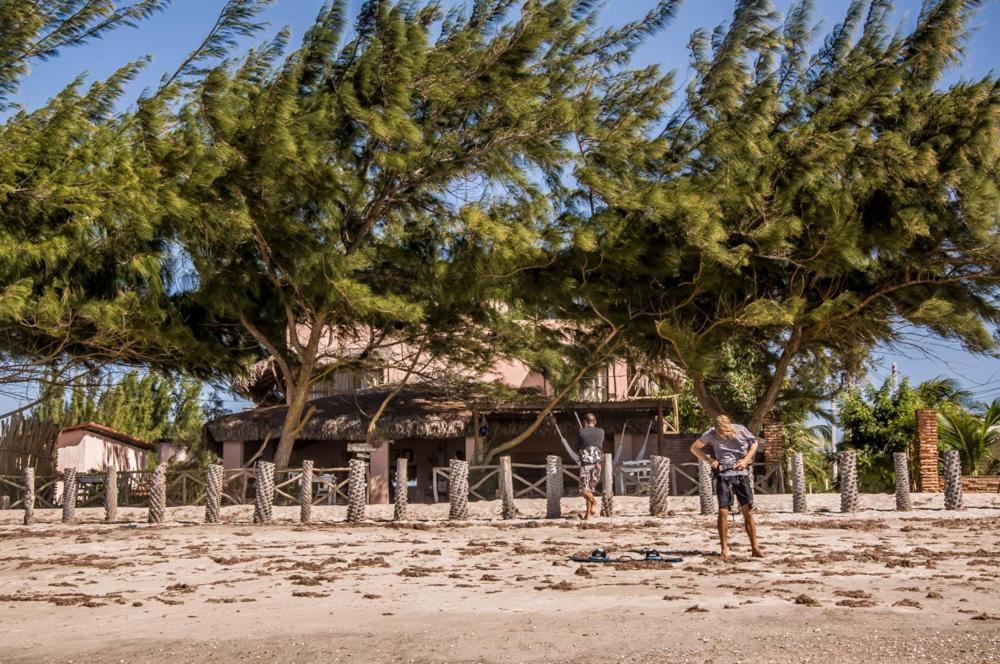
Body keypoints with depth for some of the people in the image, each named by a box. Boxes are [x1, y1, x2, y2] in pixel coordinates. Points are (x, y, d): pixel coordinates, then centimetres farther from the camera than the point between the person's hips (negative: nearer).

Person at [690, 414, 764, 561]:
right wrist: (709, 460, -5)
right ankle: (725, 549, -3)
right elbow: (694, 448, 6)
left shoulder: (741, 430, -4)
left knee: (747, 510, 1)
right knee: (723, 511, -9)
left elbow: (754, 443, 13)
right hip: (723, 475, -1)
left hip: (741, 473, 1)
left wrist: (746, 459, -1)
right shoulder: (711, 434, -7)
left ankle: (755, 547, 7)